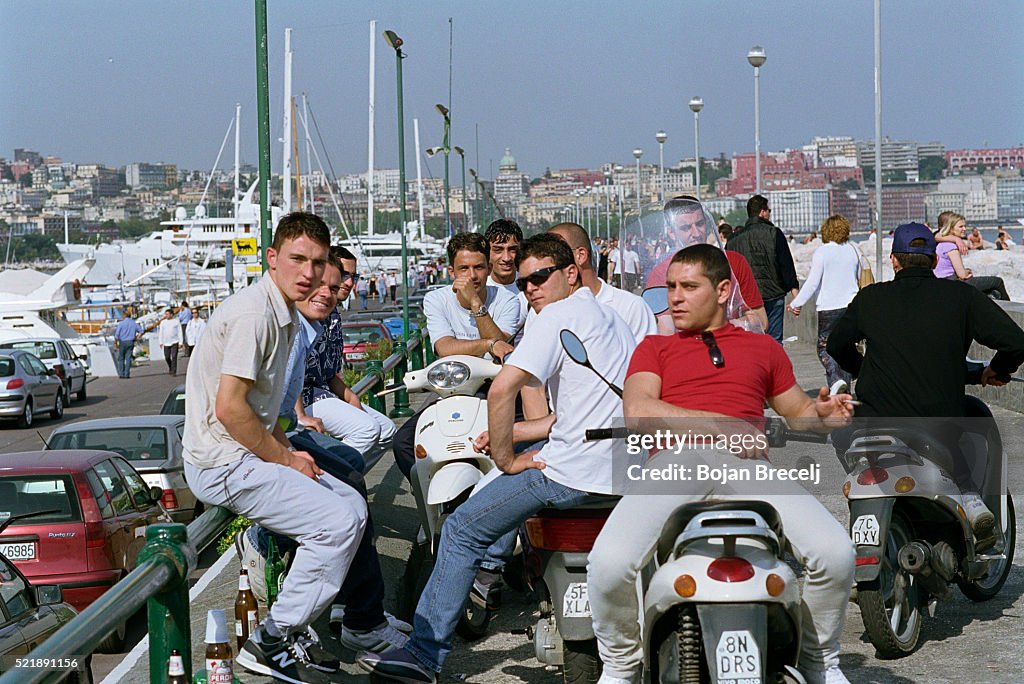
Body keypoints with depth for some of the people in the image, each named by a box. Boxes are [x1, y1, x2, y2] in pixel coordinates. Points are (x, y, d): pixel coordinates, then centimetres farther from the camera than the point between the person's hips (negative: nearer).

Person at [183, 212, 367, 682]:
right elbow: (229, 409, -24)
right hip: (223, 463, -11)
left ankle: (290, 629, 16)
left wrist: (289, 451, 7)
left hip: (250, 454, 11)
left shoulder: (285, 316, 14)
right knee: (338, 522, -17)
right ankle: (271, 642, -9)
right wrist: (285, 458, -13)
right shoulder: (253, 313, -19)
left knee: (352, 504, 14)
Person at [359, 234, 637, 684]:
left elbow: (503, 388, -22)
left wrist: (506, 459, -11)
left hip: (574, 473, -10)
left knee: (462, 530, -1)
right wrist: (506, 435, 14)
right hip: (618, 471, 10)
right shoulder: (608, 318, 21)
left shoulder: (561, 314, -9)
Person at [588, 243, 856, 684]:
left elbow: (798, 412, 34)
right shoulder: (654, 348, 25)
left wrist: (821, 415, 7)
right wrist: (722, 425, -6)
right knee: (609, 563, -31)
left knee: (835, 553, -26)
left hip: (746, 466, 1)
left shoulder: (762, 347, 31)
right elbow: (638, 411, 6)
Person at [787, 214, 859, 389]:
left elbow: (813, 282, -12)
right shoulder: (853, 250, 6)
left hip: (829, 308, -5)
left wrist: (796, 303, -4)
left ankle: (836, 380, -19)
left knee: (824, 347, 2)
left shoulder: (822, 252, -9)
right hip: (852, 305, 5)